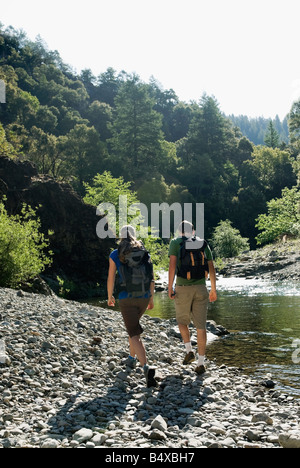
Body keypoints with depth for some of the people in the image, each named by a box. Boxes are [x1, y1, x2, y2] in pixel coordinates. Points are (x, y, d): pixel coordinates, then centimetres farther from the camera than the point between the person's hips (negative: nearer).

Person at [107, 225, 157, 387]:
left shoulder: (115, 255, -3)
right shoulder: (145, 253, 4)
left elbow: (111, 279, 0)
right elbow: (151, 278, 4)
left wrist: (110, 297, 16)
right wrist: (151, 298, 14)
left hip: (126, 299, -4)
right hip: (143, 297, 4)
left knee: (134, 334, -5)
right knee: (133, 326, 29)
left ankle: (146, 368, -24)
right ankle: (132, 358, 39)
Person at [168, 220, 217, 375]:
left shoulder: (175, 243, 2)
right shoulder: (203, 244, 11)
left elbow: (172, 264, -11)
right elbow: (211, 268, 7)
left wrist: (169, 287, -10)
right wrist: (213, 290, 15)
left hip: (182, 289, -2)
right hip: (200, 288, 2)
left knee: (182, 321, 23)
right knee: (200, 326, 4)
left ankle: (189, 350, 9)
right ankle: (200, 363, -1)